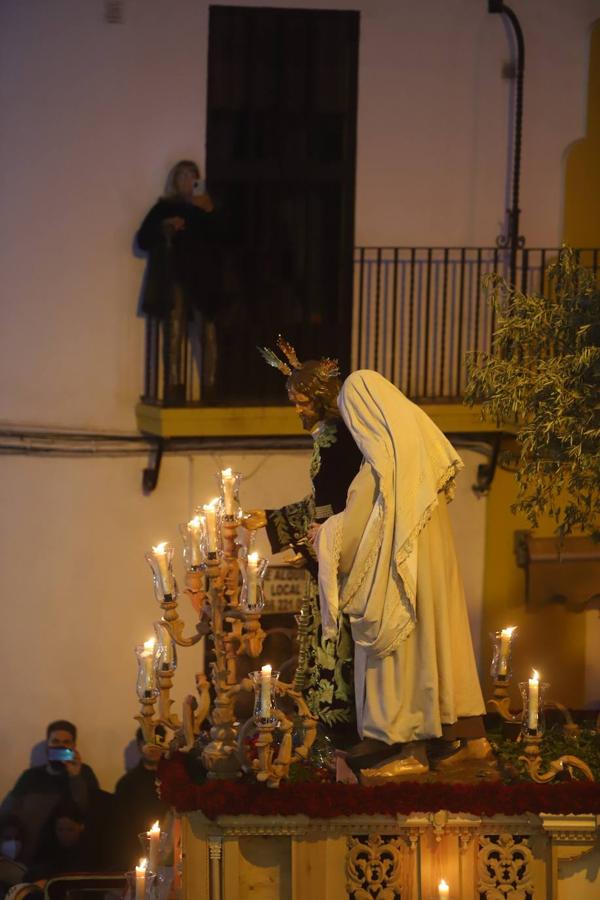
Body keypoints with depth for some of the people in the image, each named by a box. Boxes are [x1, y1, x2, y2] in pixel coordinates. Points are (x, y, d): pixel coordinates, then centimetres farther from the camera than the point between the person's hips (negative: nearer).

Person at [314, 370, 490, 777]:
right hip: (435, 561, 8)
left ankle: (412, 751, 7)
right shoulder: (421, 437, 7)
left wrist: (323, 535, 5)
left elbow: (356, 522, -13)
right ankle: (472, 734, 19)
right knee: (443, 637, 13)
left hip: (401, 569, -8)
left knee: (403, 650, 0)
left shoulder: (383, 456, -19)